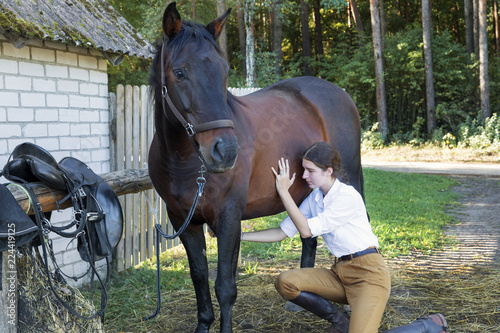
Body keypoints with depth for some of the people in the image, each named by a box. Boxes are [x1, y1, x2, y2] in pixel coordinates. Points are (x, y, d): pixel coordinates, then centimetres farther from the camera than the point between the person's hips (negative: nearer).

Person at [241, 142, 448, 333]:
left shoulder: (348, 197, -17)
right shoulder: (314, 198, 7)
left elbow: (306, 230, -19)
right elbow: (282, 232, 7)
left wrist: (283, 192, -18)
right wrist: (240, 236, 1)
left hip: (368, 271, -7)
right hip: (340, 272, 7)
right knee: (284, 282, -13)